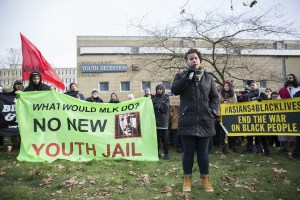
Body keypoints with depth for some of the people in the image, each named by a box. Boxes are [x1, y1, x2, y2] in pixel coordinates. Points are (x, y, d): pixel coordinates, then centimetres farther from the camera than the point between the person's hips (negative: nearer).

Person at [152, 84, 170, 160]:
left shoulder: (166, 98, 4)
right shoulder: (154, 98, 11)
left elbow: (165, 109, -7)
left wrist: (157, 106, -8)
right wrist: (159, 107, -11)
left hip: (164, 121, -2)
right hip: (156, 121, 2)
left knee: (164, 139, 1)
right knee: (156, 138, 6)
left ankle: (166, 154, 9)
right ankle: (157, 153, 16)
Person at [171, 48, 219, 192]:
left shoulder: (208, 77, 13)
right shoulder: (181, 76, 7)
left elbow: (214, 96, 14)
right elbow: (174, 90, -11)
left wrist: (213, 111, -1)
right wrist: (188, 75, -14)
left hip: (204, 120, 2)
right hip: (187, 121, -2)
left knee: (203, 152, 10)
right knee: (188, 151, 5)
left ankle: (205, 179, 23)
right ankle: (187, 179, 20)